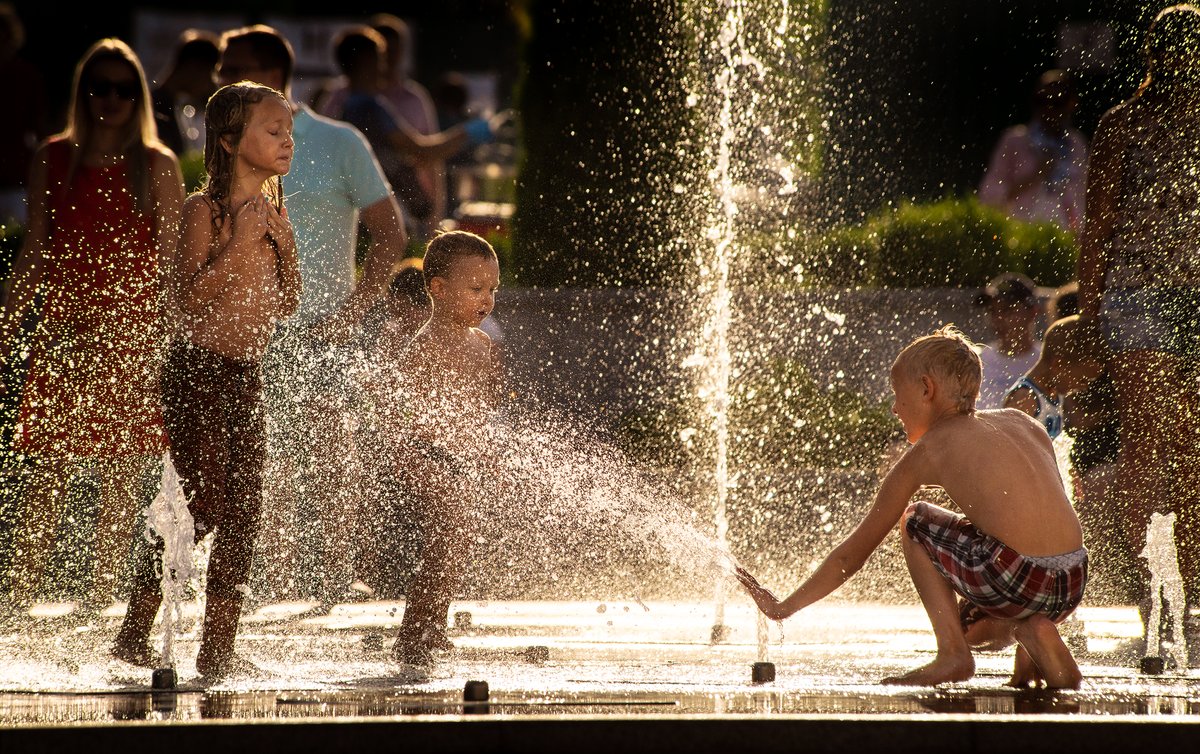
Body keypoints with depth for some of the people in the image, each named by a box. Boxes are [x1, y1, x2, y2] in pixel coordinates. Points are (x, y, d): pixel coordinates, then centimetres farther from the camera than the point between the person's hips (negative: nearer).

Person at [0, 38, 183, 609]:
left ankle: (104, 594, 4)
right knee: (47, 465, -3)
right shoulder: (53, 159, 9)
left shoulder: (158, 167, 4)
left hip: (135, 331, -1)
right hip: (64, 327, 1)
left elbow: (171, 260, 4)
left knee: (123, 472, -2)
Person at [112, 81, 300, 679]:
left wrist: (283, 242, -2)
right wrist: (240, 243, -22)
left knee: (242, 513, 4)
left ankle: (219, 649, 9)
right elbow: (190, 296, -18)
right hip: (197, 372, -7)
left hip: (246, 375, 7)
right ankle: (134, 634, 0)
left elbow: (285, 305, 13)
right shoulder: (205, 210, -10)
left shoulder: (272, 212, 11)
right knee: (201, 507, -9)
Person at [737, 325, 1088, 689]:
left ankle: (952, 656, 9)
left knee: (915, 520, 20)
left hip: (1017, 578, -6)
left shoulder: (925, 452, 9)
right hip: (1072, 589, 6)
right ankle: (1030, 635, 4)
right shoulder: (1022, 423, 21)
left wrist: (782, 607, 25)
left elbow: (852, 553, 16)